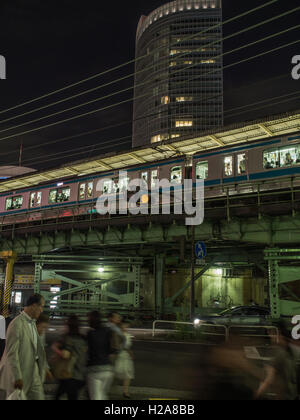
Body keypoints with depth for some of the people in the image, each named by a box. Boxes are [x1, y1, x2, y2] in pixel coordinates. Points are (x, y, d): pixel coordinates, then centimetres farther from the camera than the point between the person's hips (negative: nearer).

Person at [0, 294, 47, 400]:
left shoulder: (33, 323, 10)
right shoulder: (17, 324, -18)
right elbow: (11, 353, -20)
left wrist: (44, 368, 16)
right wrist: (17, 377, -20)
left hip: (33, 370, 8)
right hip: (18, 372, -8)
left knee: (39, 397, 9)